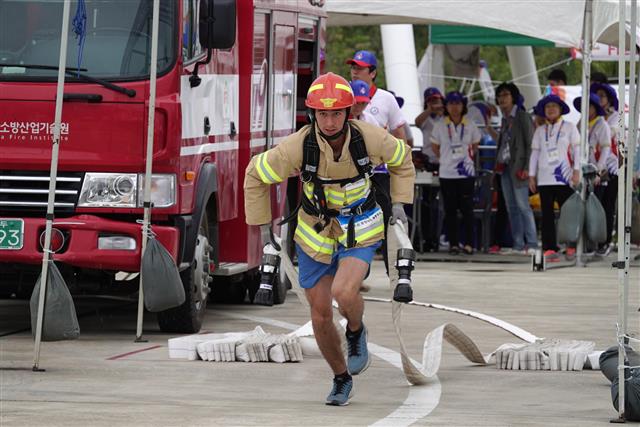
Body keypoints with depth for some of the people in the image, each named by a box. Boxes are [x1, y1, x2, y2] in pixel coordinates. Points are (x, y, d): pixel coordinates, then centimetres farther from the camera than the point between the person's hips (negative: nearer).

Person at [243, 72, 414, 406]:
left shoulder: (368, 137, -22)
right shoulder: (299, 146, -25)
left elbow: (401, 158, 2)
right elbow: (256, 175, -9)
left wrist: (399, 202, -1)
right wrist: (262, 226, -3)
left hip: (360, 230, -1)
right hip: (316, 230, 1)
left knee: (344, 293, -27)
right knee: (320, 315, 5)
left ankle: (356, 332, 8)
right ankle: (341, 379, 29)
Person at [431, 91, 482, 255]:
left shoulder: (470, 126, 3)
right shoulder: (440, 126, 1)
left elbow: (475, 145, 16)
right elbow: (435, 147, 11)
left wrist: (468, 158, 8)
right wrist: (446, 159, 7)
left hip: (466, 172, 0)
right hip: (446, 173, 0)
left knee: (467, 208, -3)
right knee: (450, 210, 2)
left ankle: (469, 243, 0)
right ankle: (453, 243, 6)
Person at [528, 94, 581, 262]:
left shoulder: (569, 127, 8)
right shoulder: (540, 131, 15)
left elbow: (577, 149, 5)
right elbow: (534, 153, 15)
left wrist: (576, 171, -5)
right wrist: (532, 176, 9)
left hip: (564, 178, -3)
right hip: (544, 179, 3)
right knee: (547, 215, -2)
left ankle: (571, 246, 2)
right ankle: (549, 248, -3)